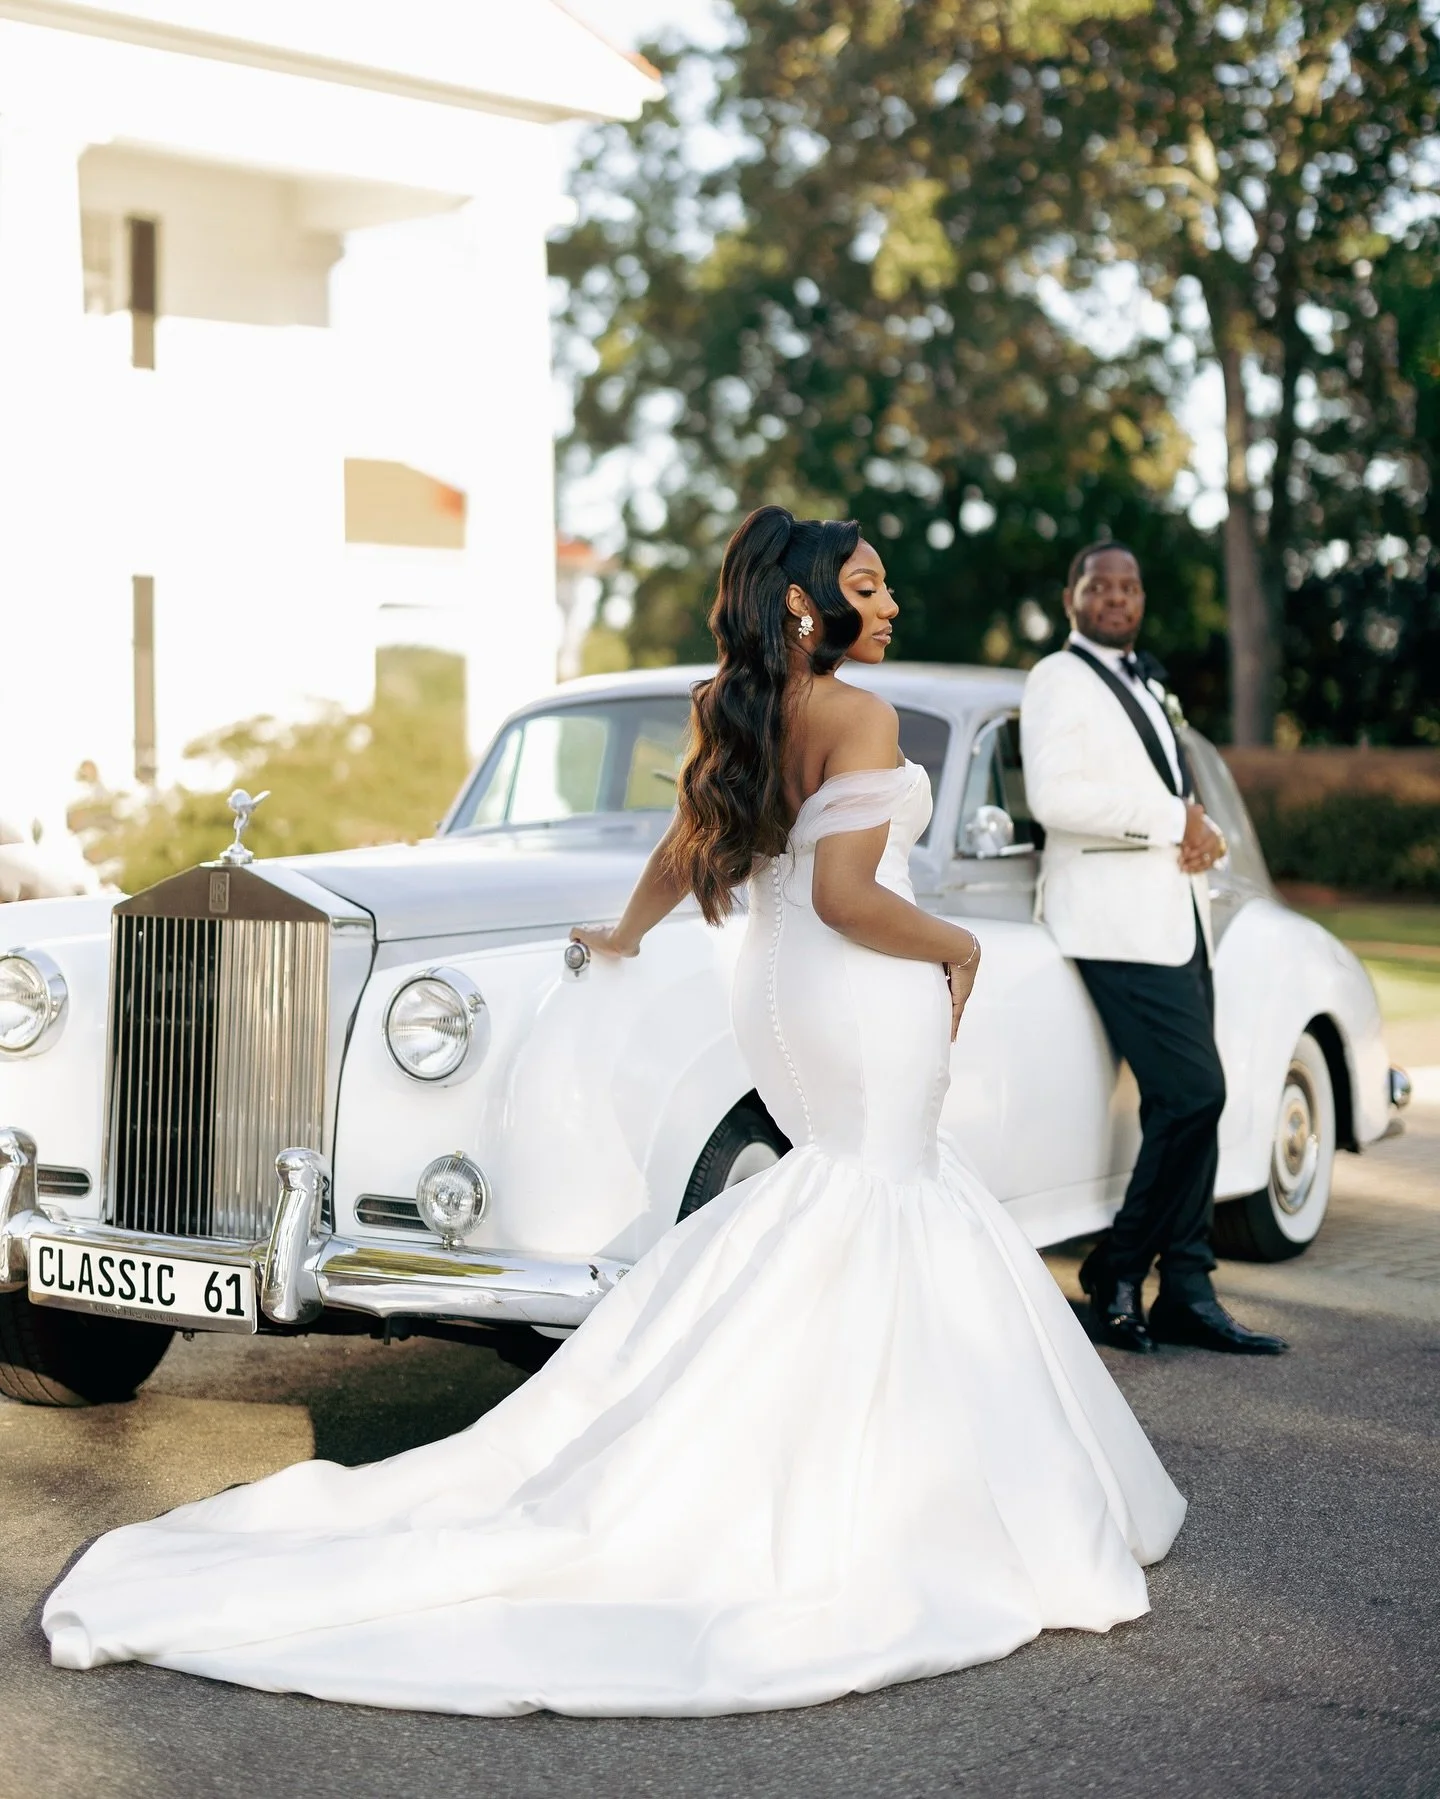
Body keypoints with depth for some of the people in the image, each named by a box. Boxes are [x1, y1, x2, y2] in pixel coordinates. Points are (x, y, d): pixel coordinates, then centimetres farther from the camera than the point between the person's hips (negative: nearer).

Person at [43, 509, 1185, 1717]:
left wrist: (625, 937, 36)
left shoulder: (740, 713, 10)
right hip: (868, 994, -9)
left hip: (773, 990, 9)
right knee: (871, 1211, -4)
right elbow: (844, 894, -22)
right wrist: (959, 948, -7)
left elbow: (684, 855, 20)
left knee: (852, 1182, 22)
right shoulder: (861, 718, -14)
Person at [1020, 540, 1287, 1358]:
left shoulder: (1146, 683, 23)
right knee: (1193, 1095, -16)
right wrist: (1173, 819, -14)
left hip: (1179, 916, 9)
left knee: (1187, 1106, 6)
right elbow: (1054, 796, -18)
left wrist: (1207, 833, 2)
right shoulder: (1061, 679, -4)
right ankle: (1118, 1271, -3)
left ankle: (1187, 1293, 9)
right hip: (1119, 922, -9)